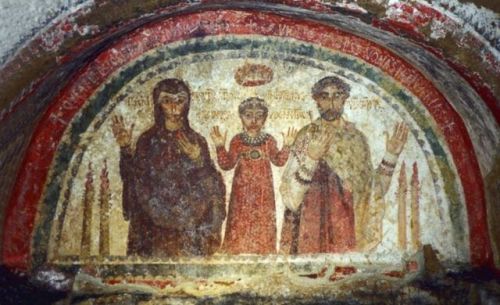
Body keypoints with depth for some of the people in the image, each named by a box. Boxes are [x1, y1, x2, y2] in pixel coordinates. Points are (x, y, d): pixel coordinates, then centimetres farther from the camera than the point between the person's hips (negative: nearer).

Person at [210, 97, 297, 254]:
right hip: (242, 190, -1)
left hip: (263, 190, 1)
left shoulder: (269, 140, 3)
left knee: (262, 221, 4)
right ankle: (239, 249, 11)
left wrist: (286, 146, -12)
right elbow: (227, 164, -2)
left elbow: (278, 160, 0)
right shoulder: (237, 141, 1)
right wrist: (220, 147, -13)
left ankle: (262, 250, 13)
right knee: (240, 221, 1)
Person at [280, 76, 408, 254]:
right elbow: (290, 192, -6)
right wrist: (311, 159, -20)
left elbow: (372, 189, 5)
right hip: (314, 221, -2)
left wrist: (391, 154, -1)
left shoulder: (356, 137, 7)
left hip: (348, 222, 2)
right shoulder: (307, 135, 0)